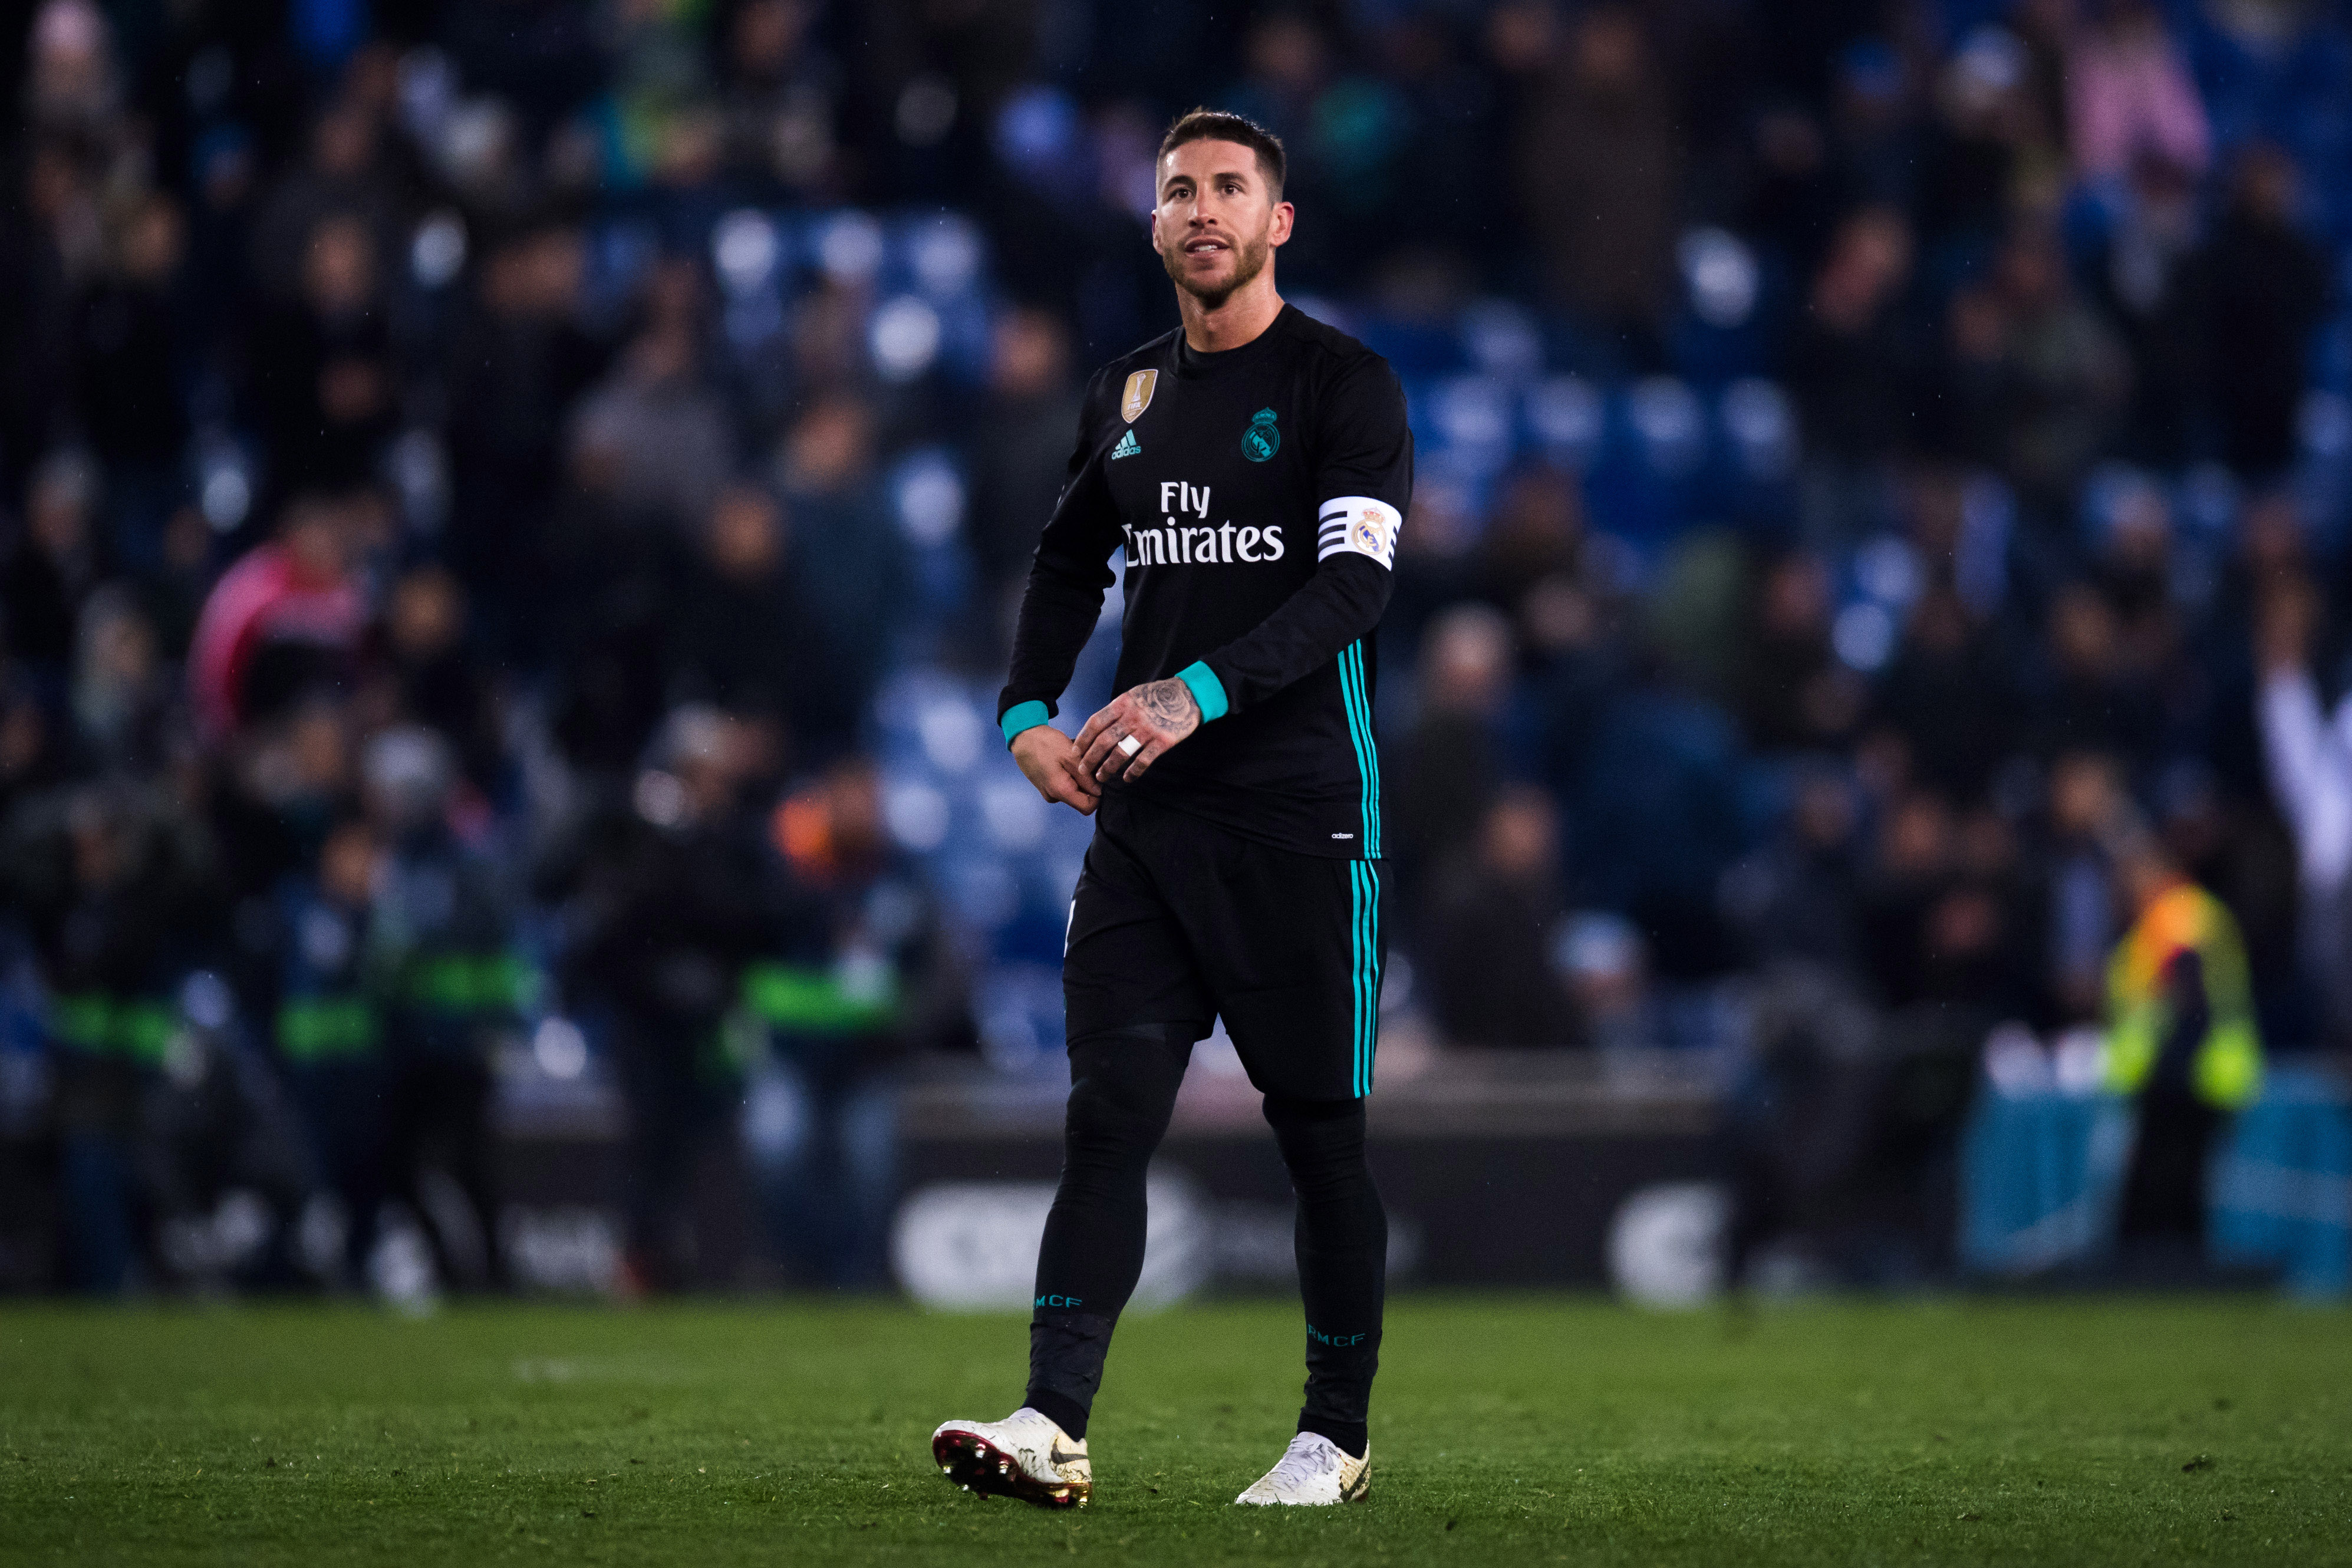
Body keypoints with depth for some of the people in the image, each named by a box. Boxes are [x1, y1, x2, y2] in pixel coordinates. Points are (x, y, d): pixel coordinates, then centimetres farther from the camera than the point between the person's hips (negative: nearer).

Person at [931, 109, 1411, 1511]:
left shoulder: (1344, 385, -3)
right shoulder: (1129, 394, 15)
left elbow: (1352, 583, -15)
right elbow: (1071, 561, 27)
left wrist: (1199, 695, -26)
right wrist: (1030, 710, 9)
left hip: (1300, 816, -5)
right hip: (1148, 816, 5)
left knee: (1321, 1132, 1)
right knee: (1110, 1113, -6)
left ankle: (1338, 1436, 13)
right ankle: (1055, 1426, -14)